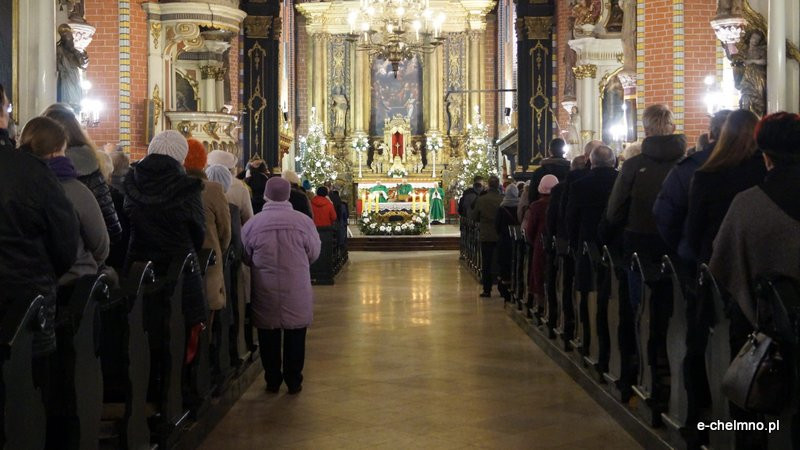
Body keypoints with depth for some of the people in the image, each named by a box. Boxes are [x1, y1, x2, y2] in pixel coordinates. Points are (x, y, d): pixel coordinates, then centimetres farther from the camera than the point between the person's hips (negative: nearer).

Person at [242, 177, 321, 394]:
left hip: (265, 292, 1)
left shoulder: (252, 224, -10)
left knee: (268, 335, 14)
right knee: (295, 335, 12)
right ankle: (293, 381, 19)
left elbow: (246, 258, 2)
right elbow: (314, 254, 1)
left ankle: (272, 381, 22)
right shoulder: (303, 221, -12)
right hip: (297, 293, 0)